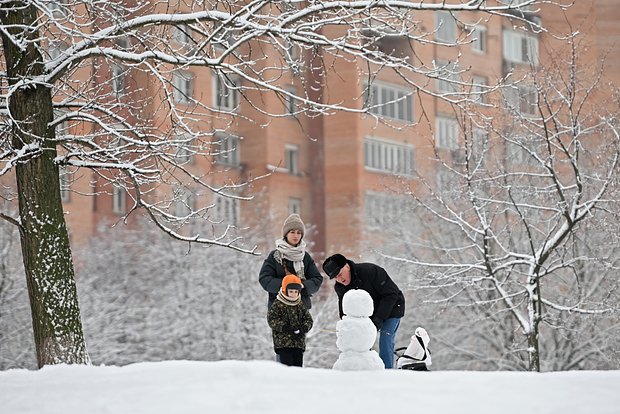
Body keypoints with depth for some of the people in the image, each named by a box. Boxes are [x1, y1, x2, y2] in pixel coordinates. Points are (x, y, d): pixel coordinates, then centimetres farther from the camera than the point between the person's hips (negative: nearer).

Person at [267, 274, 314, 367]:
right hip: (283, 342, -5)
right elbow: (272, 320, -10)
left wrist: (303, 328, -11)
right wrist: (285, 327, -22)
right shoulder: (277, 305, -5)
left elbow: (308, 319, 11)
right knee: (287, 365, -12)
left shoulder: (301, 305, 10)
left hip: (299, 342, 5)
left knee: (298, 365, 6)